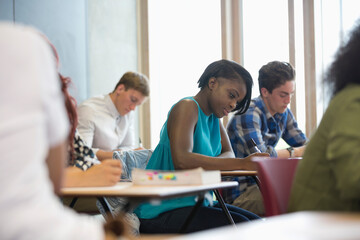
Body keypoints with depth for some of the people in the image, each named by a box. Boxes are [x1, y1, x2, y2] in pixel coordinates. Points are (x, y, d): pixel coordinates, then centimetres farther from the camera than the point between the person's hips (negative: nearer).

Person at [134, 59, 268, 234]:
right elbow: (181, 160, -30)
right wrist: (242, 163, -34)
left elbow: (228, 154, 7)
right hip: (163, 211, -9)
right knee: (239, 225, -26)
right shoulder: (187, 107, -14)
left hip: (196, 203, 9)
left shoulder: (213, 117, 16)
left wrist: (206, 164, -19)